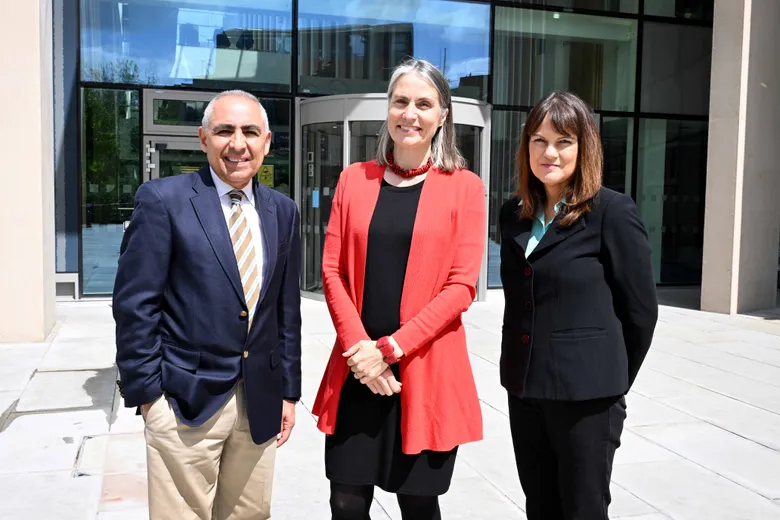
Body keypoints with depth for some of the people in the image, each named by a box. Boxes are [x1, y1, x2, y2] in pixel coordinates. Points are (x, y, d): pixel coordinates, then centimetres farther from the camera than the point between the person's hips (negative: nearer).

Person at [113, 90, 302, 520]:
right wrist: (147, 391, -10)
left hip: (259, 401, 5)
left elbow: (287, 309, 10)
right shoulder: (162, 200, -7)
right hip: (185, 400, -4)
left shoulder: (282, 211, 7)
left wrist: (288, 391, 10)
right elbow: (134, 303, -8)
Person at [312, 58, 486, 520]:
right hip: (356, 369, 2)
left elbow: (461, 286, -8)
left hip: (427, 371, -2)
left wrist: (390, 348, -13)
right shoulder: (355, 180, 7)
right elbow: (333, 270, 3)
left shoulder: (464, 187, -2)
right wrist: (360, 346, -10)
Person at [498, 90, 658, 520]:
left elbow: (641, 310, -6)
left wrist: (613, 382, 2)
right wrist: (521, 369, 11)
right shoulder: (514, 214, 7)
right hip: (524, 390, 6)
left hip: (585, 394, -5)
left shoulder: (612, 212, -10)